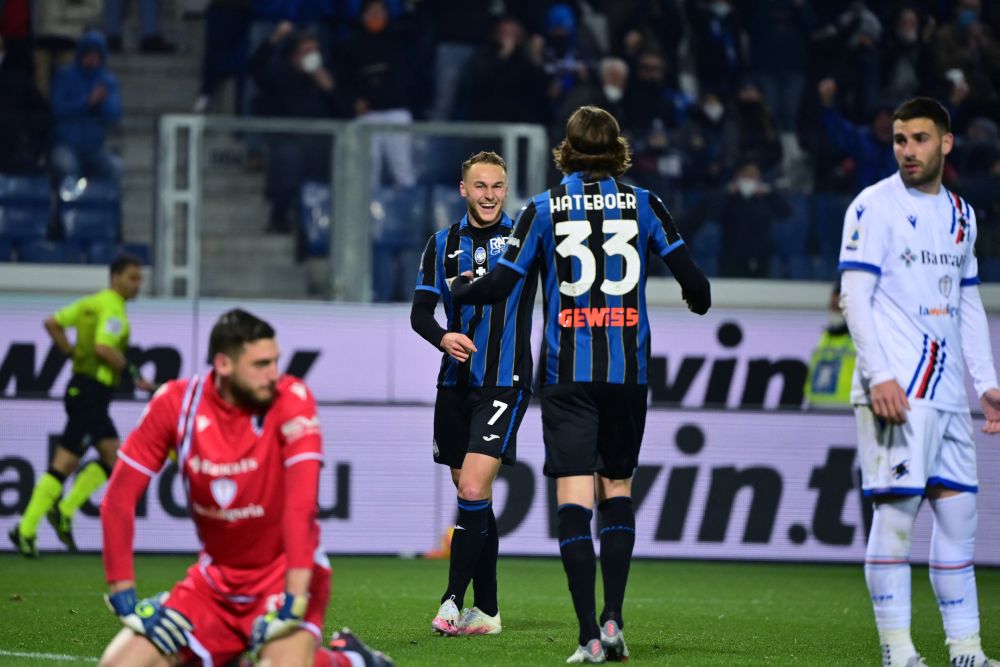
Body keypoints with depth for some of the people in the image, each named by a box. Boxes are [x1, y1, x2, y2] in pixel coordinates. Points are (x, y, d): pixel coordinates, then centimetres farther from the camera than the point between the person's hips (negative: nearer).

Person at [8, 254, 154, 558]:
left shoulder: (92, 302, 15)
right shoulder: (113, 308, -14)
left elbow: (52, 323, 18)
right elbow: (103, 348, -27)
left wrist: (72, 351, 16)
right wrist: (132, 373, -18)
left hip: (83, 388, 10)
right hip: (91, 392, -10)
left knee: (113, 458, 11)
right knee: (65, 462, -9)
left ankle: (64, 511, 12)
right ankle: (25, 530, -7)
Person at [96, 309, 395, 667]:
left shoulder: (291, 399, -18)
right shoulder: (175, 403, -9)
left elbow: (301, 502, -26)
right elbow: (119, 498, -6)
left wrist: (294, 598, -33)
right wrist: (123, 594, -11)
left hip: (284, 572, -4)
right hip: (214, 579, 4)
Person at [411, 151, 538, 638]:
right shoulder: (443, 244, 8)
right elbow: (420, 312, 5)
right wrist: (443, 337, -16)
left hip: (504, 383, -4)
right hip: (456, 383, 4)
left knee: (473, 490, -16)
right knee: (472, 495, 9)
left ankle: (453, 599, -12)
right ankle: (486, 610, 17)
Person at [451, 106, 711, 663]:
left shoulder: (544, 209, 0)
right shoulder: (644, 205, 3)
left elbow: (499, 286, -2)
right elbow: (692, 278, 2)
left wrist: (460, 289, 20)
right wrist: (699, 301, 26)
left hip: (567, 372, -2)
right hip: (628, 368, 2)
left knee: (574, 500, -4)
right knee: (618, 491, 15)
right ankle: (613, 618, 3)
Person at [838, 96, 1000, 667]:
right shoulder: (875, 207, -4)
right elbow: (855, 298, -9)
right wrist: (879, 377, -17)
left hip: (948, 393, 7)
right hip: (895, 392, -7)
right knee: (896, 512, -7)